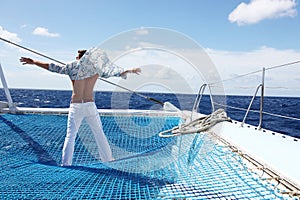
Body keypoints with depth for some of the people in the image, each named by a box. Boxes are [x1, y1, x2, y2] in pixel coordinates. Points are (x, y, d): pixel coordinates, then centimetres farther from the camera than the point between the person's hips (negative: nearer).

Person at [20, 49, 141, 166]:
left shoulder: (73, 67, 2)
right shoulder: (96, 69, 6)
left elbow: (53, 67, 5)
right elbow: (113, 72, 13)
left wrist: (33, 62, 15)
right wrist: (130, 71, 27)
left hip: (76, 107, -1)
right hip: (90, 106, 1)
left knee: (70, 136, 8)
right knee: (99, 133, 13)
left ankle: (66, 163, 8)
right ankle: (107, 158, 22)